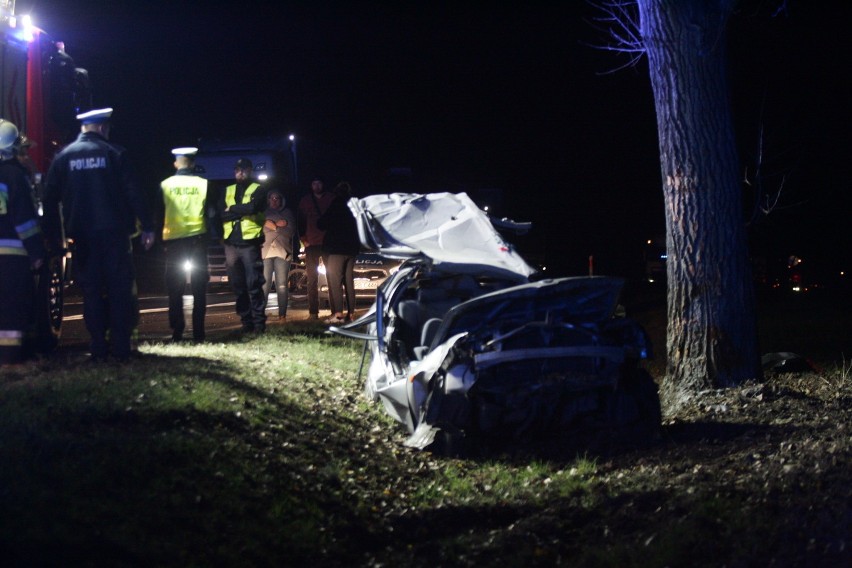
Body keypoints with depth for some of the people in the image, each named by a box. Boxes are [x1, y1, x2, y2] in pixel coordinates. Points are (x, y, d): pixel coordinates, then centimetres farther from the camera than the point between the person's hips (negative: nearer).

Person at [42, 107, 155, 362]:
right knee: (120, 289, 2)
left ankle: (98, 348, 4)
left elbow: (50, 199, 5)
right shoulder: (114, 153, -2)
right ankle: (121, 347, -2)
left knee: (91, 290, 7)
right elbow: (133, 192, -7)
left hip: (82, 236, 2)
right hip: (114, 233, -2)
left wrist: (53, 236, 9)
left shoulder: (63, 157, 6)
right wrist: (147, 226, -3)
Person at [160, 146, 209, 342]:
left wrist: (160, 238, 12)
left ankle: (177, 332, 2)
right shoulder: (203, 184, -1)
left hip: (173, 239, 0)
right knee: (199, 289, 5)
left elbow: (159, 213, 5)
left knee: (175, 289, 7)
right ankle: (198, 333, 0)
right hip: (198, 238, 0)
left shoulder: (165, 184, 1)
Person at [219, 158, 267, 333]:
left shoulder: (257, 190, 5)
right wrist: (243, 211, -8)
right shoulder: (227, 191, 16)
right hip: (231, 243, 4)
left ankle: (259, 323, -6)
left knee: (254, 284, -8)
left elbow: (253, 207, -15)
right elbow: (222, 213, 2)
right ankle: (246, 322, 10)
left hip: (249, 242, -4)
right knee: (237, 285, 5)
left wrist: (232, 209, -4)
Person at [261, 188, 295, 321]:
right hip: (265, 252, -1)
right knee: (264, 284, -9)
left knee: (282, 285, -3)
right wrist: (278, 225, -6)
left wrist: (273, 227, -4)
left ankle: (282, 315, -2)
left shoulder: (287, 213, 16)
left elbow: (291, 231, 3)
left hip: (283, 252, 1)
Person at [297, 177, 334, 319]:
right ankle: (313, 311, 0)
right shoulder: (305, 201, 10)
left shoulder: (331, 199, 7)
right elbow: (301, 222, 9)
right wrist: (303, 239, -1)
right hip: (311, 244, 1)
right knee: (312, 279, 0)